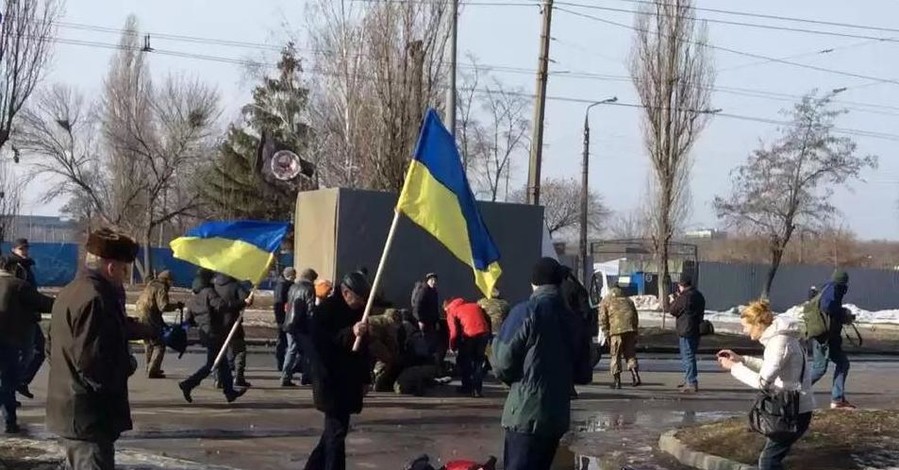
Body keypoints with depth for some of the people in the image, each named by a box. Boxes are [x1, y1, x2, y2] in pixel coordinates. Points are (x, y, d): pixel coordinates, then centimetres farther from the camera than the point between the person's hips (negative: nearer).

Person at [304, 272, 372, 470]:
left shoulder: (357, 311, 12)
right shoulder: (326, 310, -12)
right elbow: (320, 342, -23)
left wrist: (365, 378, 17)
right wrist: (350, 333, -34)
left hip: (350, 381, 8)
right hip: (331, 381, -8)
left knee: (335, 429, 15)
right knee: (337, 431, -9)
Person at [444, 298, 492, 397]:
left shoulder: (451, 312, 12)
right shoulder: (474, 306, 28)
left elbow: (454, 332, -1)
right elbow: (487, 319, 22)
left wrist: (452, 347, 12)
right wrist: (489, 334, 26)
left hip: (469, 335, -4)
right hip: (484, 332, 5)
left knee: (463, 361, 19)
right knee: (479, 361, 19)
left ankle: (467, 387, 23)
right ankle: (477, 389, 15)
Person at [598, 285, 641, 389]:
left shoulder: (605, 301, 17)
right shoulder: (628, 300, 28)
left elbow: (603, 319, 6)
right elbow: (636, 317, 22)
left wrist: (607, 334, 6)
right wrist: (635, 333, 21)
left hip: (616, 330, -3)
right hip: (630, 329, 3)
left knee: (615, 356, 4)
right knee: (630, 353, 13)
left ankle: (616, 380, 4)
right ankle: (635, 376, -2)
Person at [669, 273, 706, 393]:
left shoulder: (685, 297, -17)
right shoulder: (699, 295, 12)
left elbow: (672, 311, -9)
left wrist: (677, 298, 5)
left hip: (686, 332, -9)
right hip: (696, 330, 9)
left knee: (688, 357, -7)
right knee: (689, 357, 20)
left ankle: (692, 383, -8)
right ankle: (689, 381, 28)